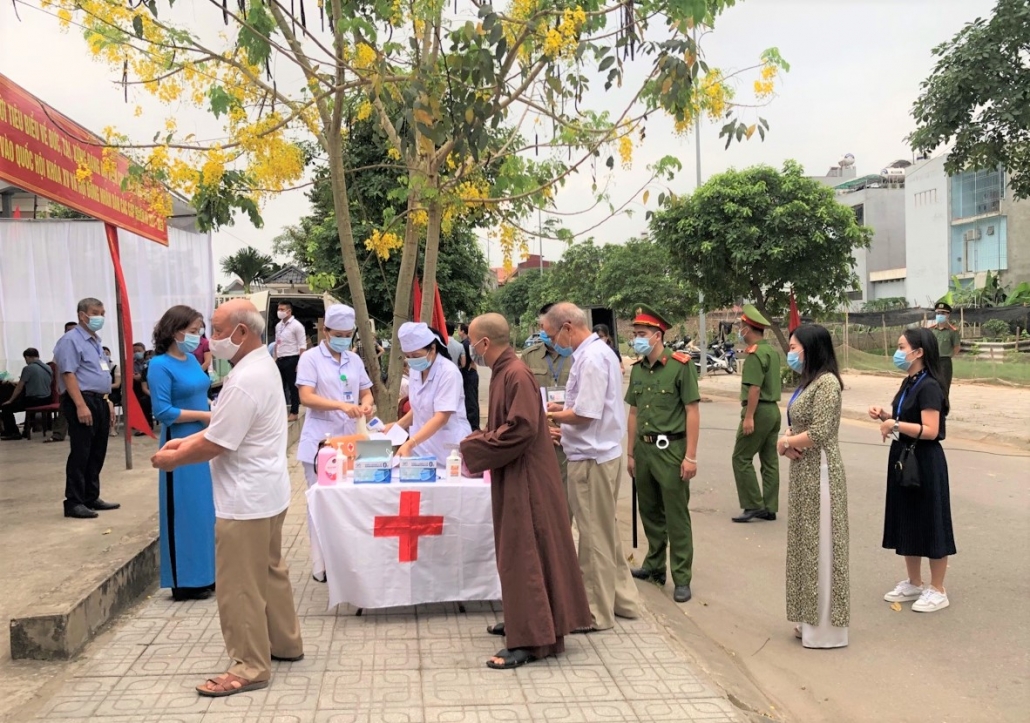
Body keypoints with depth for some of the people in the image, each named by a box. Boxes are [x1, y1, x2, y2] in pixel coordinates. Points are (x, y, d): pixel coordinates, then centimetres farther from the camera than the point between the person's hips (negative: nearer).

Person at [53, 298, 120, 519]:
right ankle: (74, 502, -2)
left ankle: (91, 498, 21)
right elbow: (68, 374, -18)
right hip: (82, 401, -9)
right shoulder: (71, 340, -10)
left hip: (99, 401, 9)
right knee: (80, 454, -7)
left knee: (97, 453, 12)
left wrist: (106, 403, 20)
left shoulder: (96, 341, 19)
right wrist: (81, 405, -25)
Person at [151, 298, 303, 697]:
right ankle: (285, 642, 34)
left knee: (240, 586, 1)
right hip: (266, 491, 11)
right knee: (270, 571, 21)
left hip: (246, 498, -11)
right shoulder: (262, 364, 8)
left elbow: (215, 444, -21)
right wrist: (187, 441, 8)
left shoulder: (244, 381, -25)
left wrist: (172, 460, -6)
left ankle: (251, 667, 11)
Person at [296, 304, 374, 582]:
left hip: (350, 440, 5)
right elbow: (306, 397, -15)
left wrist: (366, 404, -10)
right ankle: (321, 564, 8)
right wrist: (341, 406, -28)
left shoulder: (354, 360, 11)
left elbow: (366, 392, 15)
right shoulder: (310, 358, -5)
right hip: (320, 442, -5)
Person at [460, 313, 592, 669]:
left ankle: (529, 640, 1)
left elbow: (521, 429, -26)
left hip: (525, 480, -10)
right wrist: (477, 441, 7)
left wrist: (474, 449, -17)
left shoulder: (517, 375, -20)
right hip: (512, 477, 10)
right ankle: (521, 620, 30)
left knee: (524, 555, -5)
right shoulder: (502, 372, 10)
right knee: (516, 553, 18)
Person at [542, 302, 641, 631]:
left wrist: (550, 415, -8)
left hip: (591, 458, -10)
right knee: (606, 531, 19)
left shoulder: (591, 358, -20)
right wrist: (562, 408, 7)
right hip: (600, 454, 10)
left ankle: (596, 612, 15)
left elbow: (585, 414, -22)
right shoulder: (597, 351, 11)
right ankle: (622, 597, 31)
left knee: (594, 535, 2)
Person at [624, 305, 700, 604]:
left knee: (676, 517, 0)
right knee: (649, 512, 16)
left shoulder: (680, 365, -10)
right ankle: (654, 565, 31)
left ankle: (682, 578, 10)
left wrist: (690, 456, -14)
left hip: (670, 448, -6)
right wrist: (630, 453, 14)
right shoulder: (637, 369, 8)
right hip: (644, 449, 6)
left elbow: (692, 411, -11)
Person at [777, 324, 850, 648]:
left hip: (819, 474, -9)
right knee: (806, 545, 15)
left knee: (822, 547, 0)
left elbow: (818, 433, -22)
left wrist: (785, 442, -8)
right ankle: (811, 619, 26)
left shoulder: (827, 383, -16)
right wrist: (787, 442, -3)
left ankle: (827, 628, 11)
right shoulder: (807, 382, 13)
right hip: (803, 473, 9)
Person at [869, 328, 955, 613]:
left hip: (925, 463, -9)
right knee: (907, 522, 15)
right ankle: (914, 584, 28)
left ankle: (937, 590, 14)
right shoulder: (909, 383, 10)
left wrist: (895, 425, -26)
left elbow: (930, 430, -25)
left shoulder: (929, 386, -19)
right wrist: (885, 415, 3)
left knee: (930, 524, 2)